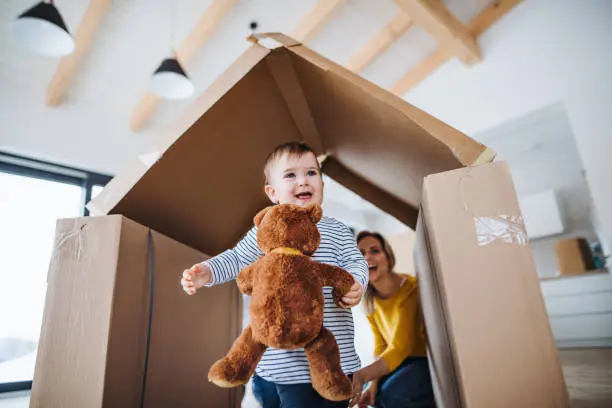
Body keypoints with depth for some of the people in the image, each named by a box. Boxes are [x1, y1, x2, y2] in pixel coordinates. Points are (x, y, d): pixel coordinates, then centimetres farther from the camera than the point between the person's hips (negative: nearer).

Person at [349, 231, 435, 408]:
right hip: (408, 359, 7)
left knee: (392, 393, -24)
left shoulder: (410, 288, -26)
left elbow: (401, 347, -32)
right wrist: (374, 381, -15)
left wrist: (362, 375, -44)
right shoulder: (370, 300, -4)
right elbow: (381, 345, 0)